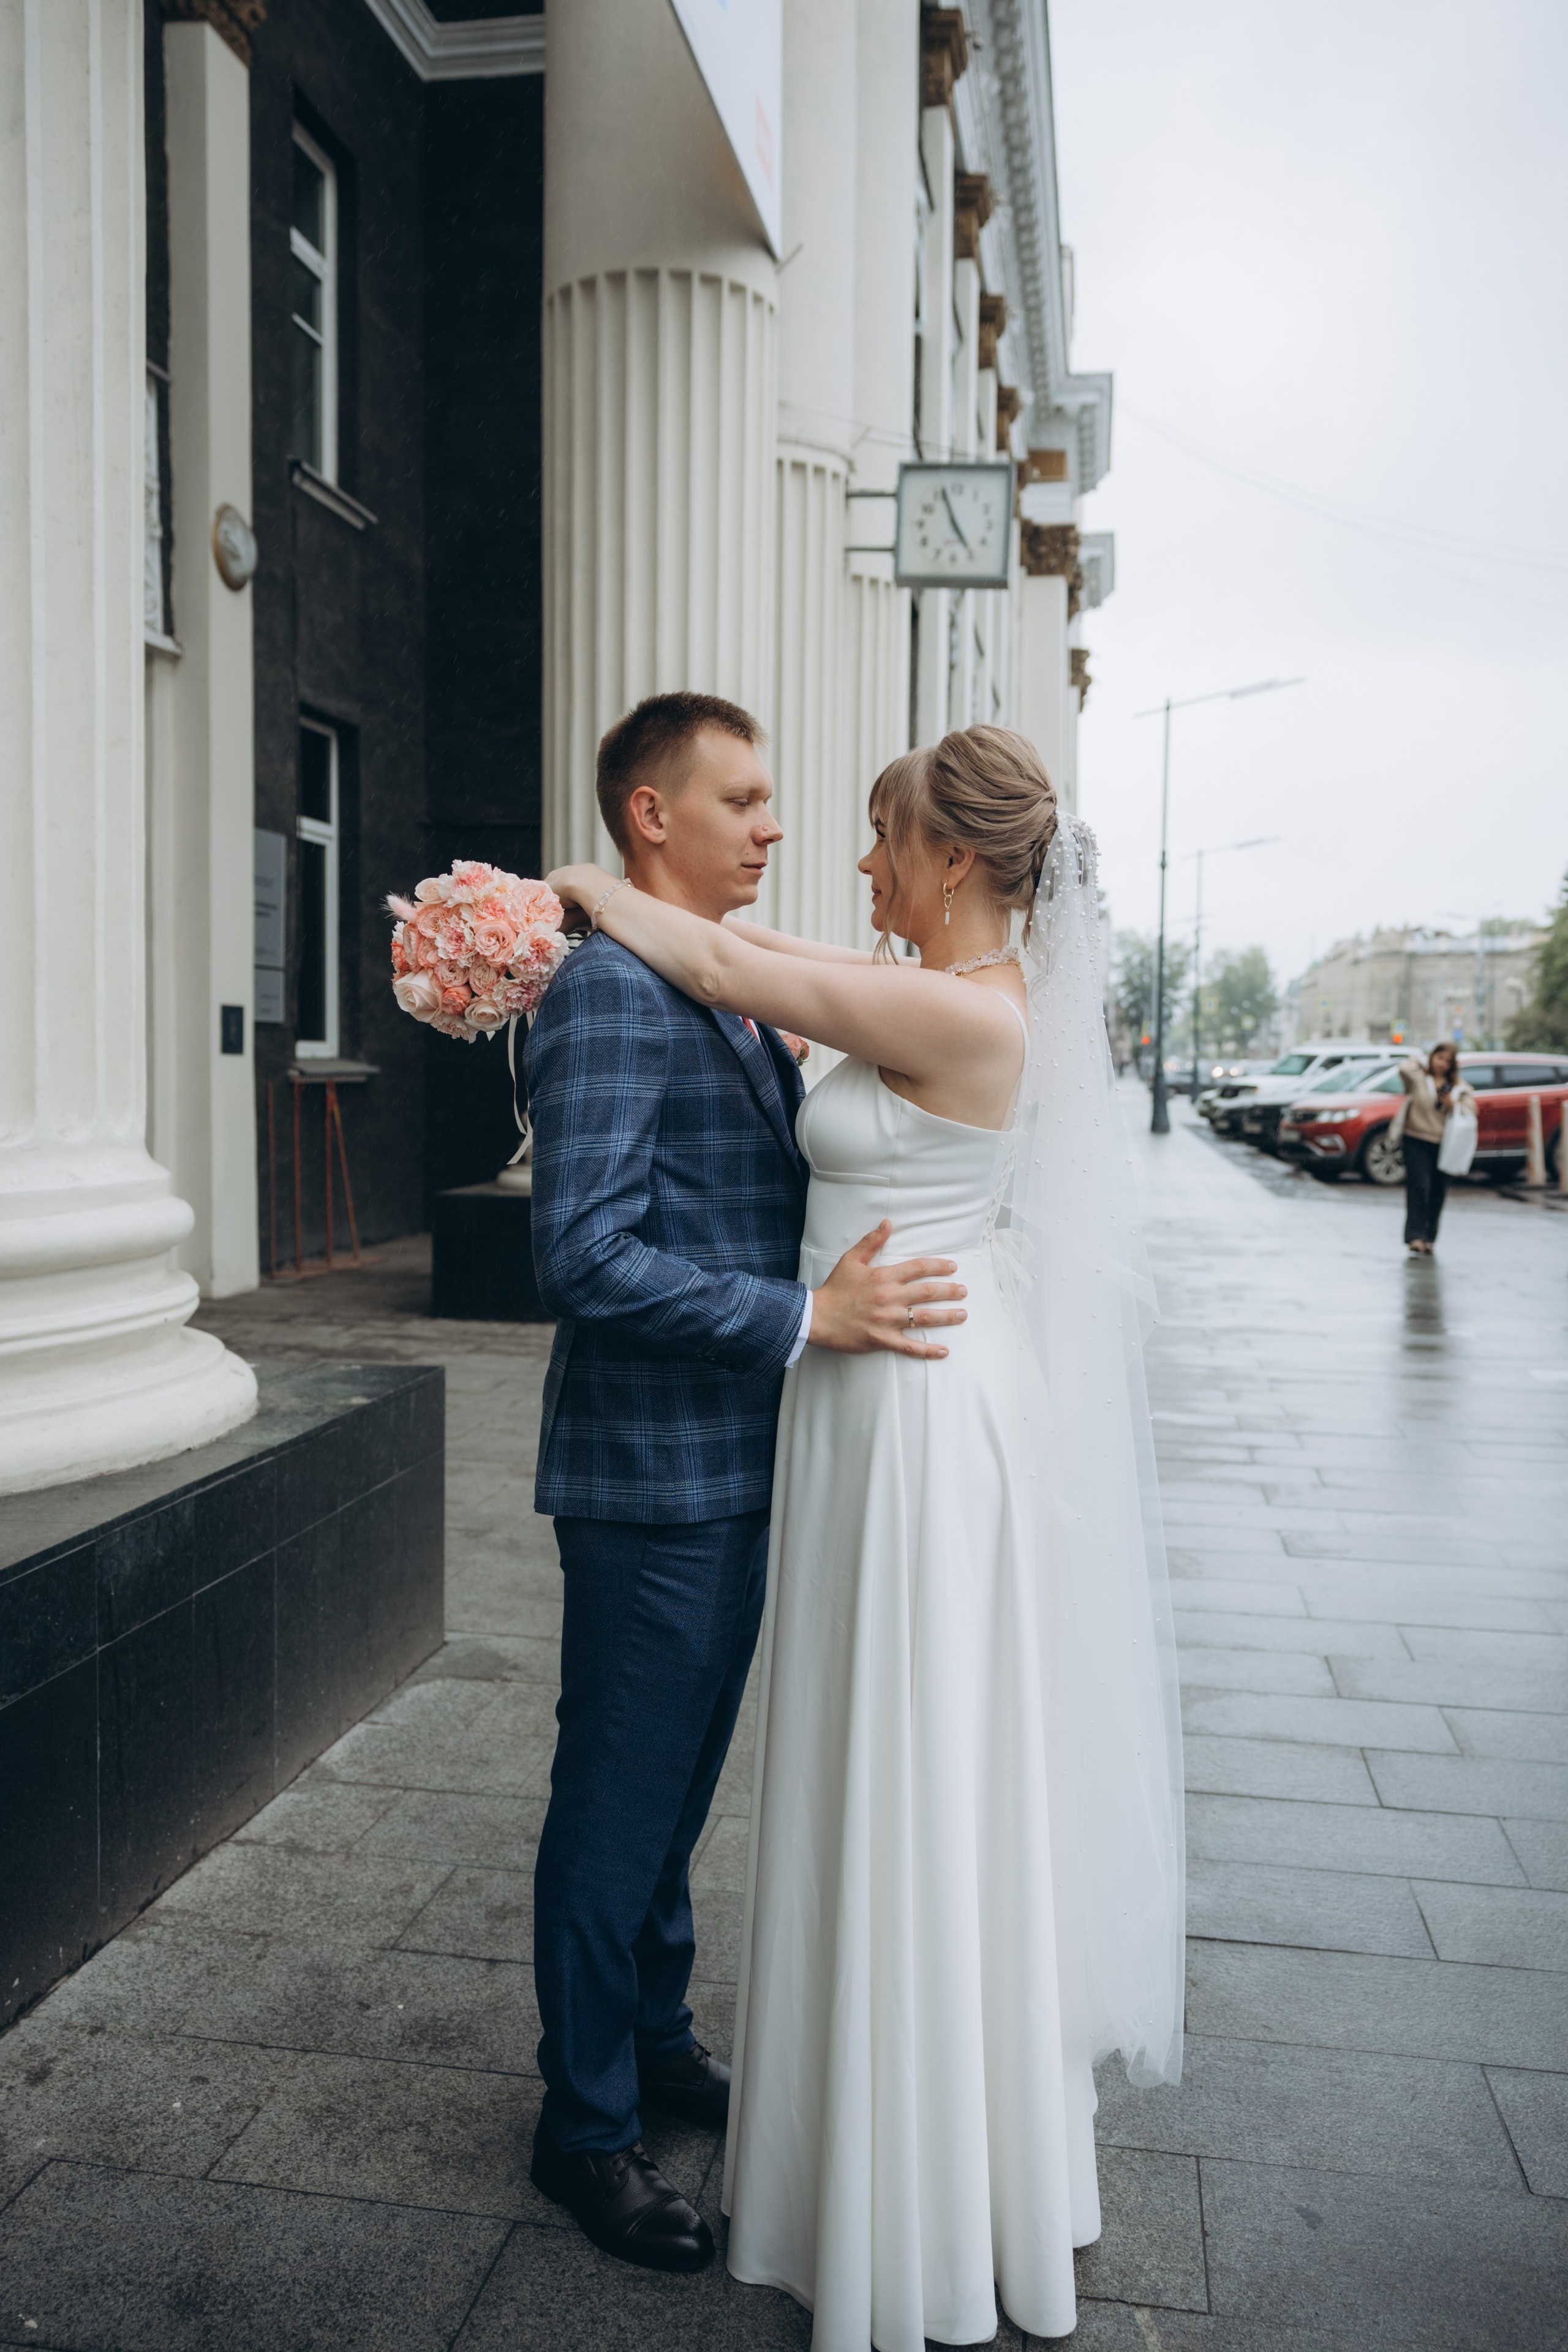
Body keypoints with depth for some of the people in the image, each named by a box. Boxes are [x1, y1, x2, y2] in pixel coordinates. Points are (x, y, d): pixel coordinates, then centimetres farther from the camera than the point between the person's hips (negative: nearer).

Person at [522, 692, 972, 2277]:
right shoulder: (609, 994, -18)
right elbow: (585, 1256, -26)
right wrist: (807, 1318, -27)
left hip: (732, 1468, 9)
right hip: (650, 1478, -9)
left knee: (677, 1787, 23)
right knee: (616, 1806, 8)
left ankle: (655, 2041, 43)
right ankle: (585, 2124, 28)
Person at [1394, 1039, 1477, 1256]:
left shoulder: (1458, 1087, 13)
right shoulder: (1419, 1077, 1)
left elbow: (1470, 1112, 9)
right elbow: (1405, 1069, -20)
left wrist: (1453, 1105, -11)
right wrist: (1417, 1060, 1)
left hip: (1443, 1144, 4)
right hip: (1417, 1141, -4)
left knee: (1438, 1192, 5)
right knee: (1419, 1187, -15)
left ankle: (1428, 1238, 16)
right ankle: (1415, 1236, -18)